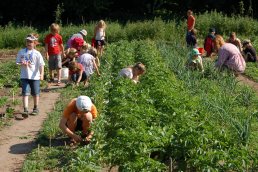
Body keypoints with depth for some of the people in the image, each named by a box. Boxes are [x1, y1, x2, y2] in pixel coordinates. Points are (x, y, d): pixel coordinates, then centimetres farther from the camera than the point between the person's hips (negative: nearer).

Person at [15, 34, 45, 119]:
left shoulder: (37, 53, -6)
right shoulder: (21, 52, 2)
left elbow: (41, 65, -9)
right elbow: (18, 63, 7)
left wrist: (41, 74, -22)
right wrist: (23, 64, -15)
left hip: (35, 77, -1)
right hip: (24, 76, 1)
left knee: (35, 93, 10)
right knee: (25, 93, -5)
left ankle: (35, 108, 28)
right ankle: (25, 110, -6)